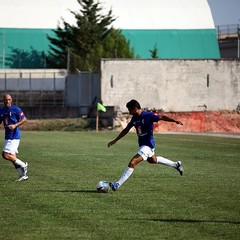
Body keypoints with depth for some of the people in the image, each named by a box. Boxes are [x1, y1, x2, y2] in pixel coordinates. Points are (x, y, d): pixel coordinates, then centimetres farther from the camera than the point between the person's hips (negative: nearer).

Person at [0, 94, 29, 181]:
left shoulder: (16, 109, -9)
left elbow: (24, 119, -10)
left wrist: (15, 125, -22)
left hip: (14, 136, -8)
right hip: (7, 136, 8)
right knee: (12, 157, 7)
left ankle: (23, 165, -1)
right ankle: (23, 175, 15)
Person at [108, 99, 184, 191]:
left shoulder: (148, 115, -19)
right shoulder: (134, 118, 3)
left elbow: (162, 117, -19)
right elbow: (126, 130, 14)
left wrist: (175, 121, -33)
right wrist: (115, 141, 15)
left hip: (148, 145, -10)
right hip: (142, 144, 10)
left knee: (132, 163, -19)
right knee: (152, 160, 32)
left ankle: (117, 185, -20)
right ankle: (176, 164, 49)